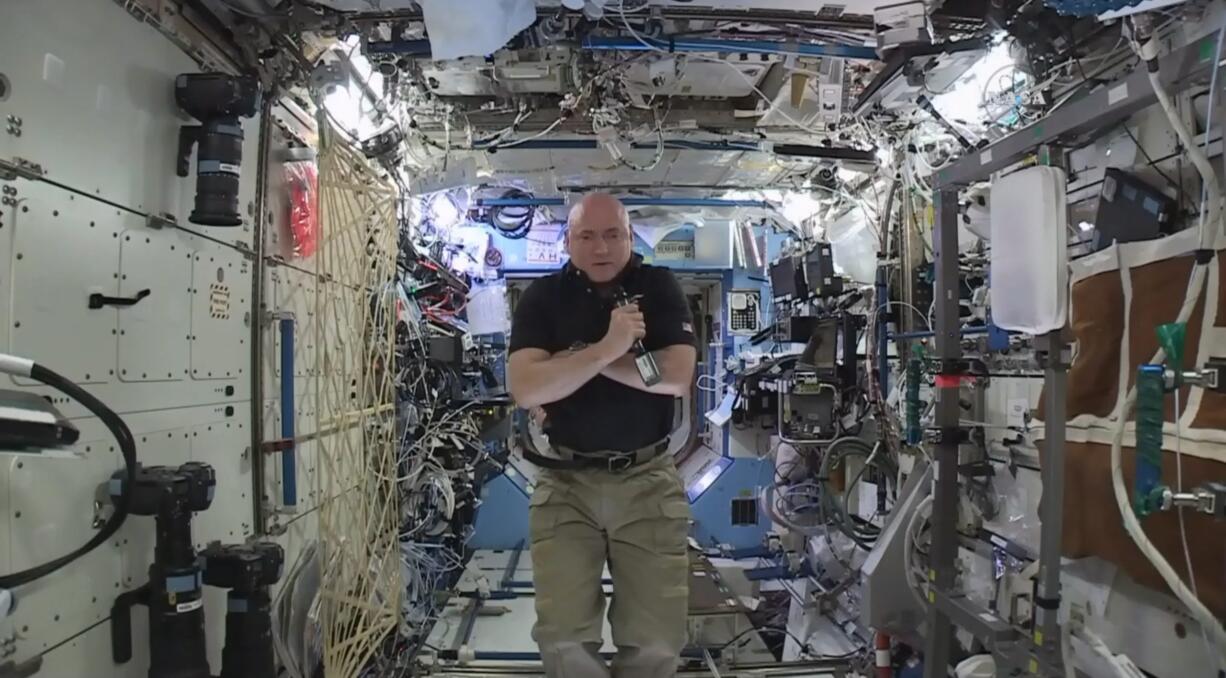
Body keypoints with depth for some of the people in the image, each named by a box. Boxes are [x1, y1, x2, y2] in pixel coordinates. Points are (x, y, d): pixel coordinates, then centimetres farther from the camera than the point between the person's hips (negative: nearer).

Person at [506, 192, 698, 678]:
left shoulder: (660, 288, 2)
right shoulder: (542, 298, 2)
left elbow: (677, 377, -13)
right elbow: (524, 389, -13)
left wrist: (574, 358, -11)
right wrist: (605, 349, -22)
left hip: (648, 479, 0)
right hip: (566, 481, 0)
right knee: (562, 637, -3)